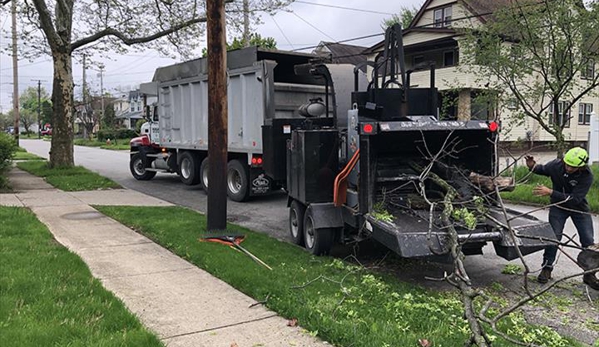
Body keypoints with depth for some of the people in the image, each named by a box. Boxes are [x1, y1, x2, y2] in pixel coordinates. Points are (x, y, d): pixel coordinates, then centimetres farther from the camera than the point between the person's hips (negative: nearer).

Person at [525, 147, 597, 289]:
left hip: (579, 209, -1)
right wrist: (532, 166, -19)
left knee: (588, 241, -1)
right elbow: (543, 169, 4)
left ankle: (589, 274, 13)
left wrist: (550, 192, -43)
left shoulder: (587, 176, -30)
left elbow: (575, 199, -36)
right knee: (553, 237, -7)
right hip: (558, 207, 1)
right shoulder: (556, 164, -21)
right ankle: (547, 268, 7)